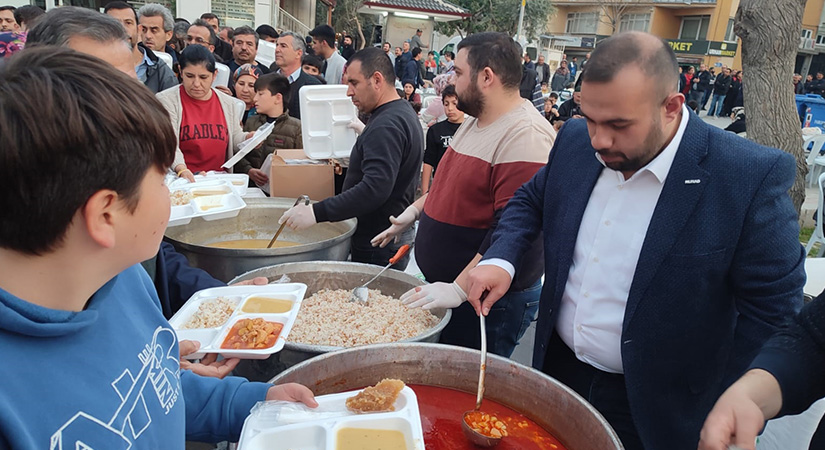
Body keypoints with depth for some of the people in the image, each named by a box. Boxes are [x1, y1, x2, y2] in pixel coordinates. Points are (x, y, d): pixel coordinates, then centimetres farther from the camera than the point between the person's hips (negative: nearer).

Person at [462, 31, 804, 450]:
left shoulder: (752, 176, -22)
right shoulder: (575, 141, -7)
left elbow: (773, 308, -15)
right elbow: (531, 199, 9)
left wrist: (723, 416, -12)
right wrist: (500, 258, -9)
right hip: (558, 367, 5)